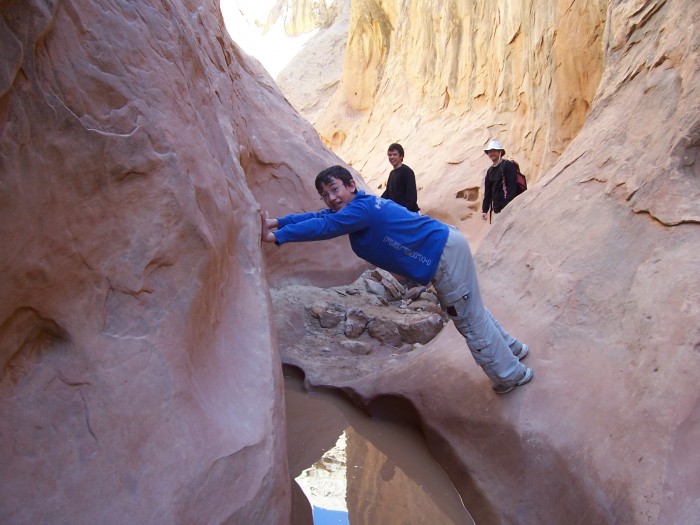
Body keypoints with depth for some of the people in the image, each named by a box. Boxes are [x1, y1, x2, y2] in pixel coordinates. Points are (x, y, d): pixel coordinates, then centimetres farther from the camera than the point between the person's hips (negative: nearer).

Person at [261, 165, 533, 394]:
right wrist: (275, 222, -3)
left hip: (444, 253, -10)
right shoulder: (354, 209, 7)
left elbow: (324, 226, -27)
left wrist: (277, 235, -22)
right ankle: (510, 348, 43)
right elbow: (317, 217, 5)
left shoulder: (362, 208, -22)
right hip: (445, 250, 10)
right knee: (471, 309, 25)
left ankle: (511, 375, 18)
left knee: (470, 318, 3)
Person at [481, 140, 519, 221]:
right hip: (497, 208, 7)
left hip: (507, 207, -7)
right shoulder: (490, 171, 17)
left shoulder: (508, 165, -5)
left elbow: (512, 187, -13)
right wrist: (484, 209, 11)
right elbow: (487, 191, 16)